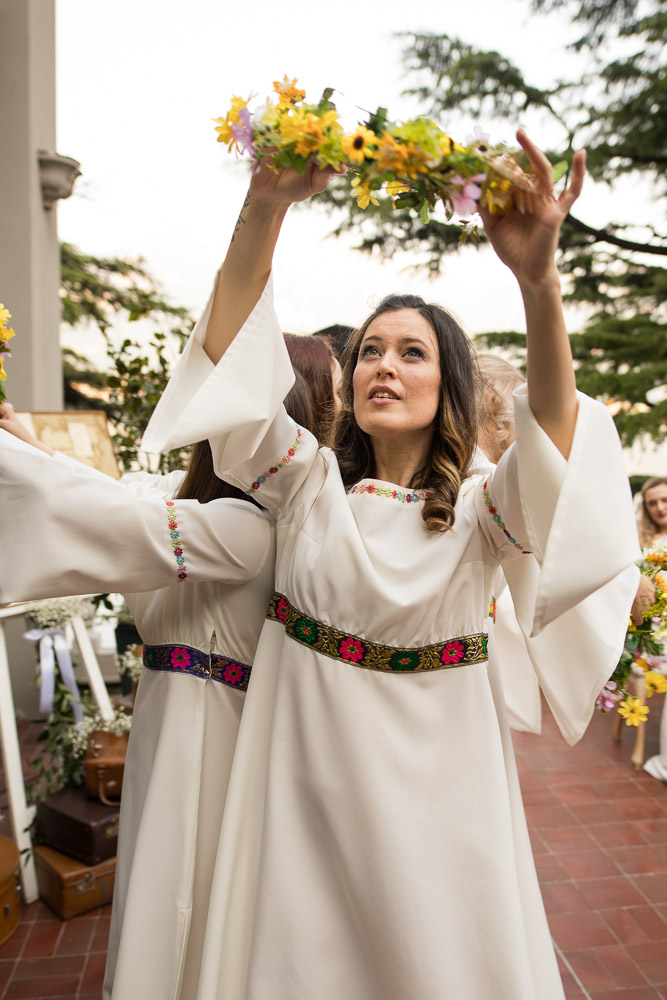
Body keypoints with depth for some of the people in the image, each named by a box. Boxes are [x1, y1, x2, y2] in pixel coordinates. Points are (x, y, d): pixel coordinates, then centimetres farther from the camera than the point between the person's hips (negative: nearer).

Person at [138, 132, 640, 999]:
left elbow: (555, 433, -26)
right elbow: (229, 353, -13)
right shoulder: (310, 481, -3)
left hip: (434, 776, -1)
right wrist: (265, 207, -27)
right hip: (308, 774, 1)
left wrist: (539, 282, -43)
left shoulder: (481, 507, -6)